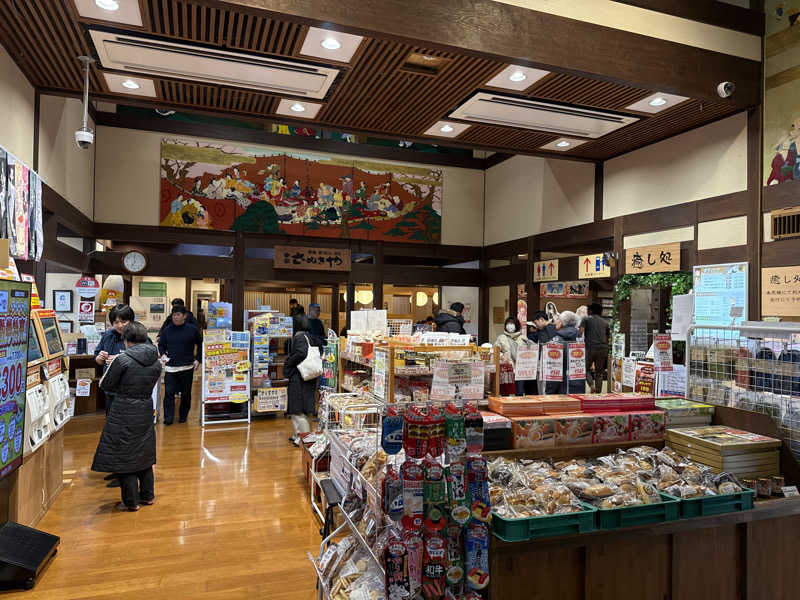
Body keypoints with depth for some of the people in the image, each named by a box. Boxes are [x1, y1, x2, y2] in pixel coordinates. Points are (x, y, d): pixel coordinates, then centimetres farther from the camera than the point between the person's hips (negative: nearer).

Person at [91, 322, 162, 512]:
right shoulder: (156, 362, 0)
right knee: (144, 452, 19)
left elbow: (105, 385, -7)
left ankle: (131, 501, 15)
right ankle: (147, 495, 29)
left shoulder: (123, 359, -16)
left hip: (124, 413, -6)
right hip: (145, 412, 6)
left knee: (124, 455, 7)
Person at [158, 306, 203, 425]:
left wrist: (198, 359, 1)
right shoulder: (167, 330, 6)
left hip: (187, 367, -1)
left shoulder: (192, 329, -1)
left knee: (186, 393, 8)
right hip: (171, 367, 1)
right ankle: (168, 418, 3)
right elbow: (161, 344, 15)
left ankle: (183, 416, 24)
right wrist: (163, 354, -5)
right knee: (169, 392, -4)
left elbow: (200, 345, 8)